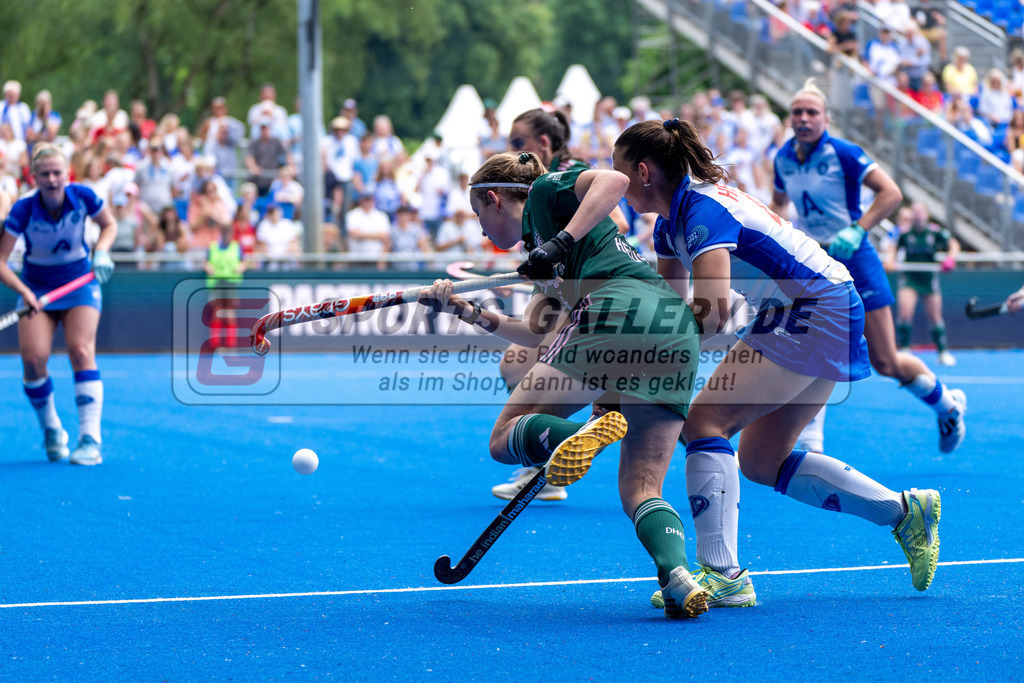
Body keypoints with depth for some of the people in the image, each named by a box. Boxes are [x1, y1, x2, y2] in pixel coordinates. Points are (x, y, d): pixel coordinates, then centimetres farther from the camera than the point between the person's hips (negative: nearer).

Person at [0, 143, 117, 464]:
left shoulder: (82, 197, -16)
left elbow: (109, 225, 5)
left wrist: (101, 252, -14)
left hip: (80, 282, 0)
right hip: (36, 287, 0)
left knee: (81, 351, -19)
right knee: (33, 357, -16)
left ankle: (90, 441, -22)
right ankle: (52, 432, 8)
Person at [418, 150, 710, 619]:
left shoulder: (545, 192, 16)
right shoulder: (541, 247, 38)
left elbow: (614, 180, -3)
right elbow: (533, 333, 37)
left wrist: (561, 242, -10)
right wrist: (465, 311, 35)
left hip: (618, 309, -8)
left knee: (506, 438, 4)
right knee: (640, 492, 5)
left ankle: (575, 436, -28)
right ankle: (677, 575, -24)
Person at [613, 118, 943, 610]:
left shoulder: (703, 210, -22)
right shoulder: (672, 220, 8)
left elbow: (714, 313, -33)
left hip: (819, 311, -10)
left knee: (705, 420, -18)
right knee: (761, 461, 11)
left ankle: (721, 574, -22)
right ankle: (905, 510, 19)